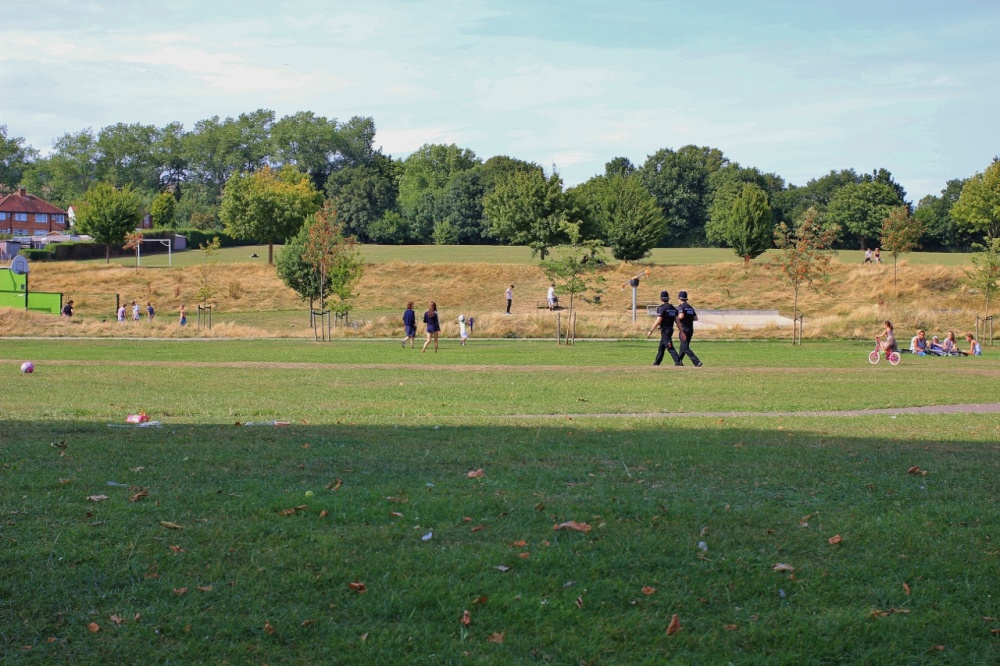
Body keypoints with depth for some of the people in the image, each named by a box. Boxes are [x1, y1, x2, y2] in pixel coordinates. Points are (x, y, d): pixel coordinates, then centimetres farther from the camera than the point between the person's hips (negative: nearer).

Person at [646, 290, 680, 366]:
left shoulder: (662, 308, -13)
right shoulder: (673, 308, 11)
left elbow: (658, 321, -18)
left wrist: (651, 331, -14)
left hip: (665, 330, -9)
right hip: (671, 329, 9)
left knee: (670, 347, -12)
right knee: (661, 347, 19)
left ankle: (678, 362, -22)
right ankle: (657, 362, 28)